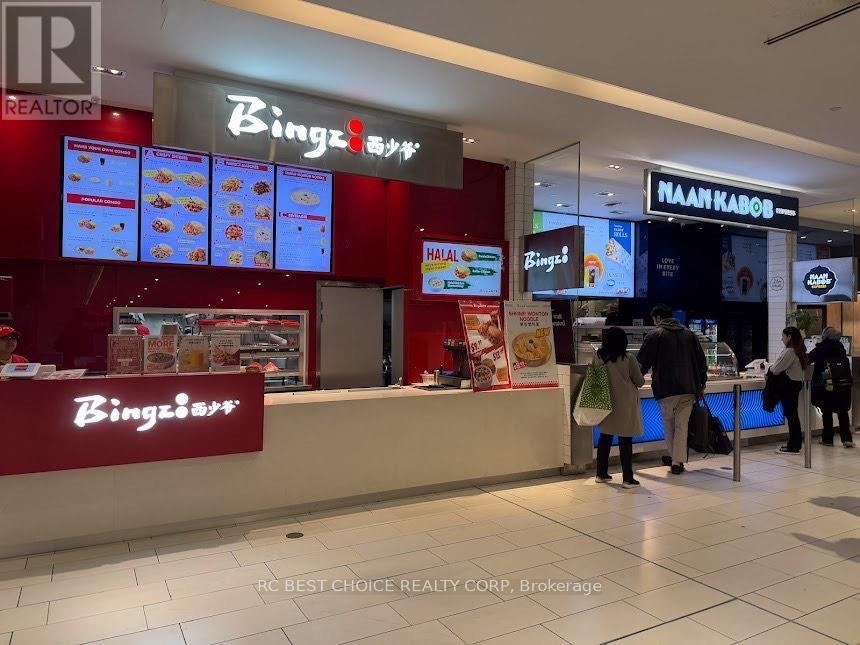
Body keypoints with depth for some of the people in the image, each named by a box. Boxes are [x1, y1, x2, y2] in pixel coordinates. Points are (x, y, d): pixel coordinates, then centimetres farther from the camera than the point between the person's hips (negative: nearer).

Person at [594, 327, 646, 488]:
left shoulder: (598, 357, -4)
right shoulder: (628, 359, -13)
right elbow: (640, 382, -4)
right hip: (624, 404, -4)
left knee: (605, 437, 14)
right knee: (625, 440, 3)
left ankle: (601, 473, 23)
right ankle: (627, 478, 8)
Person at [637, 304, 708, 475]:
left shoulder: (655, 335, -3)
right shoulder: (689, 333, 12)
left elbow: (643, 363, -2)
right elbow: (701, 361, 13)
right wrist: (701, 385, 18)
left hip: (666, 389, -4)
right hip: (689, 389, 4)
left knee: (669, 425, 12)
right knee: (682, 425, 6)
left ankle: (674, 457, 18)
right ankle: (678, 461, 5)